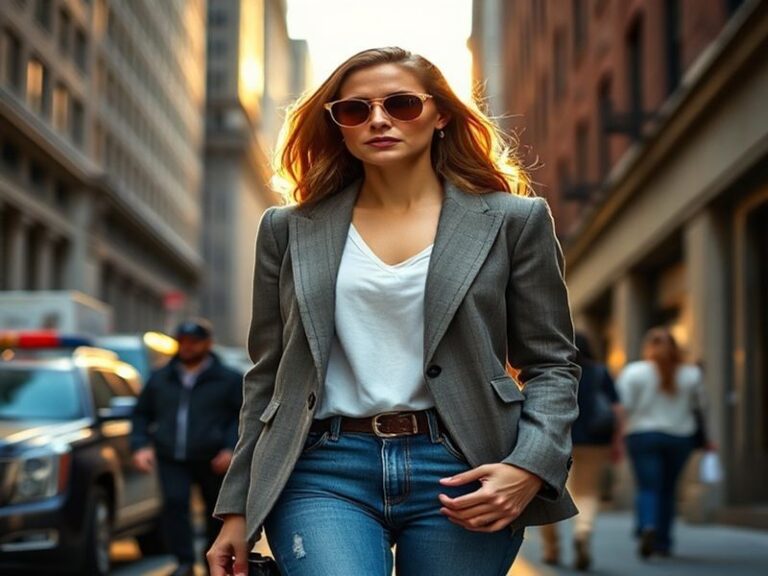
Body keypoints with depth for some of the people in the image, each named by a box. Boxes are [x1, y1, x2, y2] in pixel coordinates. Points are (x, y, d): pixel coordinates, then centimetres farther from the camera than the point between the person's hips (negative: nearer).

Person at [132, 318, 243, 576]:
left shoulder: (229, 379, 4)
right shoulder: (160, 379, 15)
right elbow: (141, 414, 23)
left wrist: (231, 449, -12)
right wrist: (140, 445, 7)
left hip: (212, 460, -2)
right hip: (172, 459, 2)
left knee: (217, 512, 6)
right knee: (174, 502, -19)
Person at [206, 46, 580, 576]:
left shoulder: (512, 221, 7)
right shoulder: (290, 231, 11)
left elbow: (552, 365, 7)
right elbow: (267, 378, 14)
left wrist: (530, 467, -10)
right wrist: (238, 510, 11)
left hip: (461, 473, 0)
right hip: (326, 476, 0)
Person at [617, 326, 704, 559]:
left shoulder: (634, 371, -5)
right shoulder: (691, 373, 3)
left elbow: (623, 406, -9)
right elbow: (698, 403, 11)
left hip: (644, 435, -3)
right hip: (681, 436, 3)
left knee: (647, 487, -3)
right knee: (668, 489, 13)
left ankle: (648, 527, -29)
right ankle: (663, 542, 16)